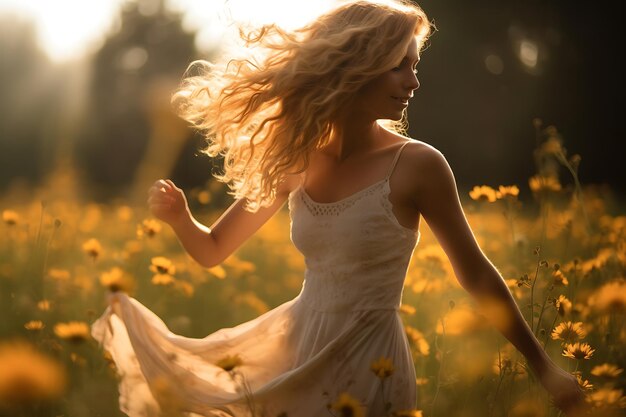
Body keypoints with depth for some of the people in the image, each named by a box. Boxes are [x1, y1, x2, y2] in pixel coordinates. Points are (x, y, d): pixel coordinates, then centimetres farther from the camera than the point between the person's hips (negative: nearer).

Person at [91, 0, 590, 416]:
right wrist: (179, 217, -13)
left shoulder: (417, 165, -13)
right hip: (294, 346, 4)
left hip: (368, 363, -4)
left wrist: (543, 367, 2)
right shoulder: (297, 160, -1)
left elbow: (475, 274, -3)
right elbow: (213, 249, 8)